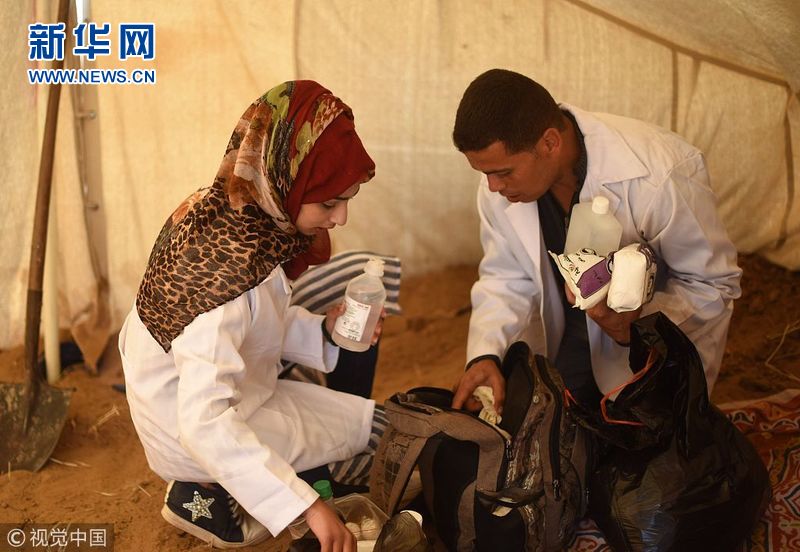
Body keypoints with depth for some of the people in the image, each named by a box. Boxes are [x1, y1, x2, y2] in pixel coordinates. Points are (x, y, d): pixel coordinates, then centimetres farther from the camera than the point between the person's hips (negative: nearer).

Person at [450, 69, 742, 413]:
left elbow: (715, 283, -20)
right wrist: (485, 354, -24)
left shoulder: (658, 178, -34)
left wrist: (639, 323, -38)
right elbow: (507, 278, -6)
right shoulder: (501, 183, -18)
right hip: (566, 345, 4)